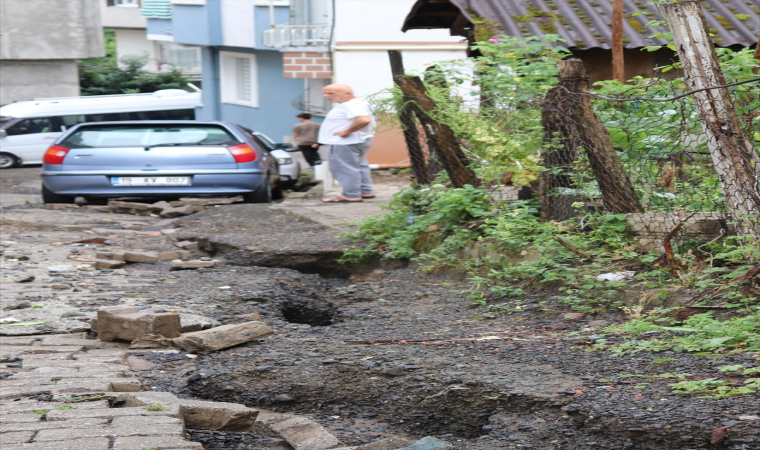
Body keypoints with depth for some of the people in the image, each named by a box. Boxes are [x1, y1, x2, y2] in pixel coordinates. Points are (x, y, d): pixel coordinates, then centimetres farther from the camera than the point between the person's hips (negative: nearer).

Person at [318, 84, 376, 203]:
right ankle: (365, 191, 23)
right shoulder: (347, 105, 13)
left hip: (346, 143, -12)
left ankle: (351, 195, -7)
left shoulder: (351, 105, -21)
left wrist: (347, 131, -27)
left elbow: (364, 119, -36)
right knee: (359, 167, 17)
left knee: (345, 168, -8)